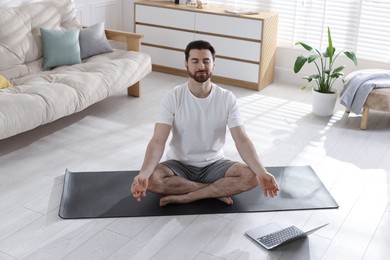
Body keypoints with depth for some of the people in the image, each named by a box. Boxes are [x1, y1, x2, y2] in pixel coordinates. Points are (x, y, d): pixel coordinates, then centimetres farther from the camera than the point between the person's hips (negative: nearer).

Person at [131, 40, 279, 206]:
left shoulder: (227, 98, -10)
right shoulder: (173, 97, -14)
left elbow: (242, 140, -15)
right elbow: (158, 141, -22)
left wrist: (262, 173, -33)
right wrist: (143, 174, -41)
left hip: (214, 164, 1)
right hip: (179, 164, -1)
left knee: (251, 177, -26)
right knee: (151, 179, -32)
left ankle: (183, 197, -21)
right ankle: (217, 191, -18)